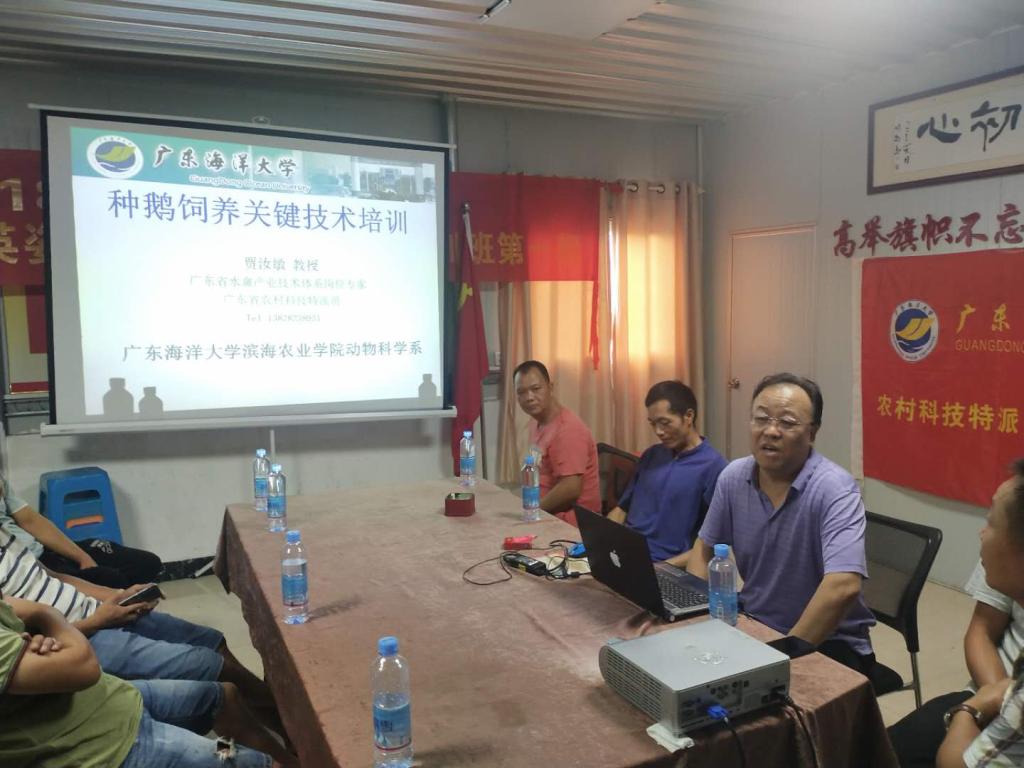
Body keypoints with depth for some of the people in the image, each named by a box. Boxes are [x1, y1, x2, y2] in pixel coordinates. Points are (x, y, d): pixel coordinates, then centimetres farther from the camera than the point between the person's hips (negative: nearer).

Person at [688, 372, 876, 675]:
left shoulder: (834, 490, -21)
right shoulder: (732, 477, -3)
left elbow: (843, 587, -31)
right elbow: (705, 549, 10)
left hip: (828, 642, -5)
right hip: (754, 627, 6)